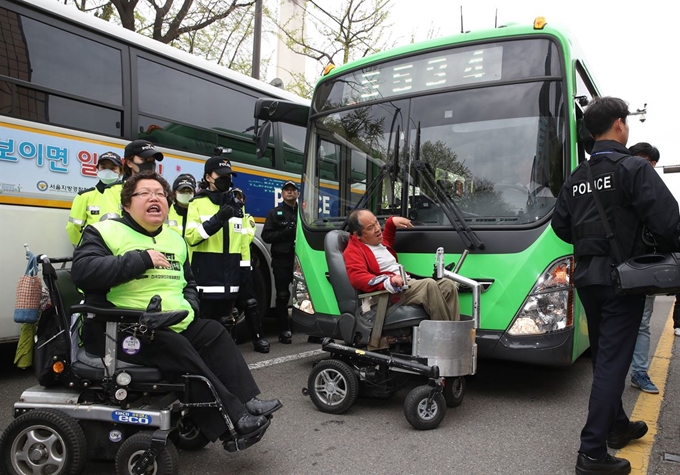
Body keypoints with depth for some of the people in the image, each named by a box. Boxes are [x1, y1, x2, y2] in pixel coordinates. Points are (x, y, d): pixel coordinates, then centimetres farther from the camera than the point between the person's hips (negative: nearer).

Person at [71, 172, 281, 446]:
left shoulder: (175, 239, 19)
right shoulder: (104, 232, -2)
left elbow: (188, 282, 29)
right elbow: (82, 271, -21)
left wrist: (190, 306, 7)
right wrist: (141, 259, -20)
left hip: (176, 325, 8)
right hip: (122, 330, -7)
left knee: (215, 335, -12)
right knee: (178, 350, -29)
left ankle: (247, 402, -12)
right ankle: (232, 419, -25)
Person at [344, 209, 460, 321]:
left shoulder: (377, 241, 23)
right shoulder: (353, 251, -7)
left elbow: (386, 239, 49)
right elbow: (358, 278, -24)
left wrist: (392, 221, 29)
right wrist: (389, 282, -38)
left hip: (408, 283, 10)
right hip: (393, 292, -10)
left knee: (448, 285, -3)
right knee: (429, 285, -31)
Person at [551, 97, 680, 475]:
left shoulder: (577, 178, 8)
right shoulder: (634, 169, -12)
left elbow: (561, 226, 11)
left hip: (588, 277, 7)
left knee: (605, 356, 20)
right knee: (612, 362, -3)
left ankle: (617, 426, 37)